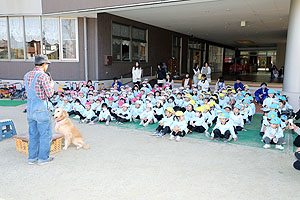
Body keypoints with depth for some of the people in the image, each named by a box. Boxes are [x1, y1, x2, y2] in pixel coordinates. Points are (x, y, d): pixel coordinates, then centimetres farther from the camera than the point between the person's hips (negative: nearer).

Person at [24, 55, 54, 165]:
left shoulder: (27, 75, 9)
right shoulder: (43, 76, -15)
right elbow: (49, 94, -15)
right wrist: (51, 85, 5)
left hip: (30, 108, 8)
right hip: (41, 109, -7)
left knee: (33, 134, 16)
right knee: (45, 134, 5)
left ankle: (32, 157, 22)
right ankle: (43, 157, 11)